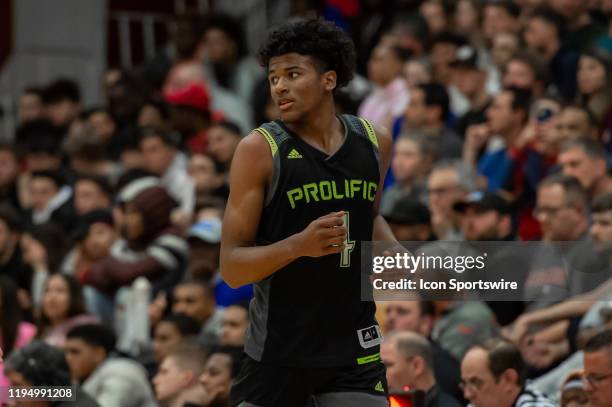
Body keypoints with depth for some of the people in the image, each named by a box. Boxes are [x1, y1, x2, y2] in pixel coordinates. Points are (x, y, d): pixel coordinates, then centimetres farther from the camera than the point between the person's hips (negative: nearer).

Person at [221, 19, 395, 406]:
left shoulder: (374, 142, 4)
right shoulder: (260, 150, -10)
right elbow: (232, 266, -12)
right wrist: (298, 245, -28)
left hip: (355, 345, 3)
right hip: (279, 350, -3)